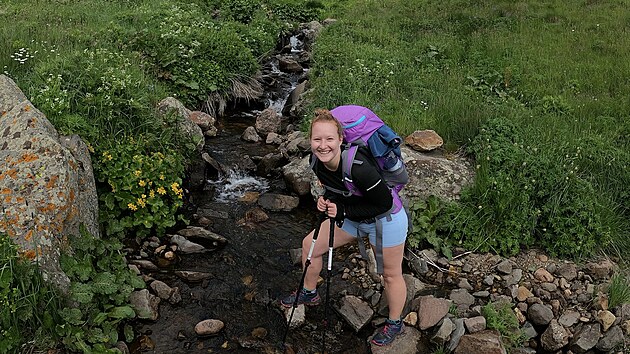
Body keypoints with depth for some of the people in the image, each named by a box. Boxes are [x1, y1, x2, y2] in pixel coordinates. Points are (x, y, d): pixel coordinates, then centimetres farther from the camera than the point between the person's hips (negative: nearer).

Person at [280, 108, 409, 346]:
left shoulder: (357, 166, -38)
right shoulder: (317, 162, -15)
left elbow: (384, 203, -27)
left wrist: (343, 211, -27)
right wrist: (327, 200, -17)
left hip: (386, 220, -7)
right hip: (351, 217, 8)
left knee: (391, 274, 10)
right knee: (310, 245, 13)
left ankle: (395, 324, 36)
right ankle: (309, 293, 38)